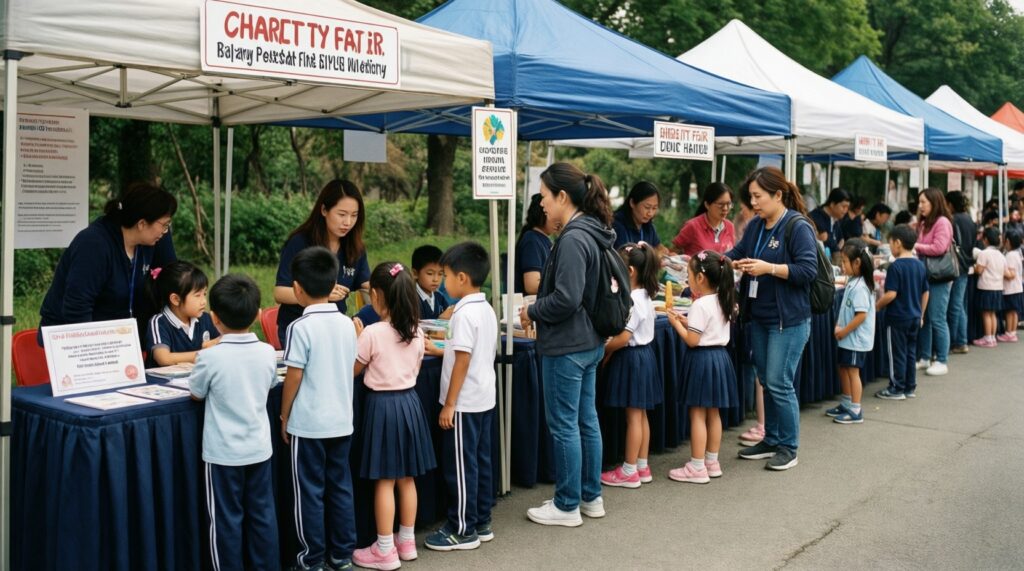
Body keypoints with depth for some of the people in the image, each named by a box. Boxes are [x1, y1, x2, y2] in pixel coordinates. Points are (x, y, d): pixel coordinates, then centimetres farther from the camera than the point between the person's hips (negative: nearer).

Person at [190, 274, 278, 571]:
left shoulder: (210, 358, -18)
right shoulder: (267, 353, -6)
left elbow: (196, 394, -2)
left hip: (224, 453, -4)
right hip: (259, 449, 4)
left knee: (227, 519, 8)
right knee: (263, 514, 14)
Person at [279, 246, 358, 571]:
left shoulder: (301, 327, -15)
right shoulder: (347, 324, 2)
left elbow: (294, 378, -13)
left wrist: (284, 416, -1)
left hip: (308, 424, -5)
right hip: (341, 421, 6)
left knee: (310, 491, 5)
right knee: (340, 487, 13)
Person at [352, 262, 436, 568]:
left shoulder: (373, 333, -16)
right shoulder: (417, 332, 1)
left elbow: (353, 371, -4)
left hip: (383, 404, -6)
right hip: (409, 401, 6)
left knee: (384, 481, 1)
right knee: (406, 478, 14)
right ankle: (407, 542, 24)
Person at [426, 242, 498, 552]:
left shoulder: (464, 313, -19)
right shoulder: (487, 309, 8)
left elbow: (462, 361, -21)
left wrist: (449, 404, -17)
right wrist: (446, 347, 25)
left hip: (464, 402, -9)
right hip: (484, 398, 9)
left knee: (460, 466, 1)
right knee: (481, 462, 14)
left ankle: (463, 531, 9)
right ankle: (482, 523, 23)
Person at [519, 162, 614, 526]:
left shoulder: (573, 240, -21)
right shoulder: (591, 234, 9)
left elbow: (566, 299, -26)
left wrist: (532, 312, -10)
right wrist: (539, 309, 11)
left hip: (566, 346, -10)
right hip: (589, 342, 10)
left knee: (563, 425, 1)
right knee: (586, 420, 16)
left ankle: (567, 506, 12)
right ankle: (591, 497, 27)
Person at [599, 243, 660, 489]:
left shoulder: (632, 300, -20)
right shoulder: (645, 296, 9)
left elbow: (623, 337, -24)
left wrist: (605, 350, -10)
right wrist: (610, 347, 8)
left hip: (631, 358, -10)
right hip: (643, 355, 10)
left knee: (633, 416, -3)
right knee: (640, 414, 14)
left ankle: (629, 471, 5)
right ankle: (642, 466, 21)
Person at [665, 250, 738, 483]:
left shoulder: (700, 305, -18)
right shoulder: (722, 302, 8)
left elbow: (692, 340, -19)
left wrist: (676, 323, -7)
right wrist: (685, 320, 12)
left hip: (702, 359, -9)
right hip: (720, 356, 9)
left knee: (698, 414, -3)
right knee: (713, 413, 15)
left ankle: (697, 468, 1)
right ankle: (712, 462, 22)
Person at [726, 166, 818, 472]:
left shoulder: (798, 228, -13)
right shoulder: (756, 226, 9)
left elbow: (808, 271, -19)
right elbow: (738, 252, 18)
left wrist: (769, 268, -25)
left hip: (788, 320, -8)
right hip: (759, 318, 8)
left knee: (779, 383, -4)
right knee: (766, 381, 15)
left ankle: (788, 447, 11)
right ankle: (771, 440, 28)